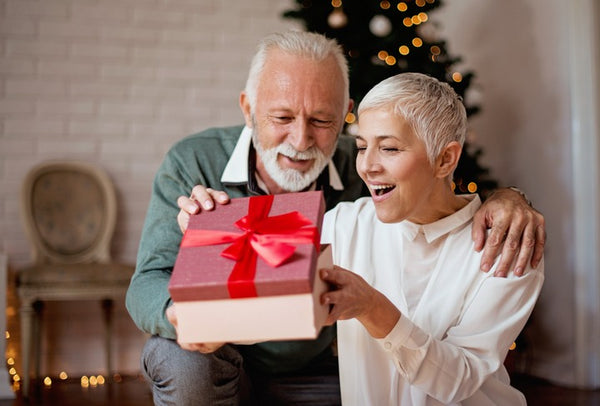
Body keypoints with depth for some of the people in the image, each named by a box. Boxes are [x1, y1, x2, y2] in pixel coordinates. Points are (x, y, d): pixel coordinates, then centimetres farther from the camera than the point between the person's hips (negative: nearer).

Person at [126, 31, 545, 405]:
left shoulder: (360, 170, -10)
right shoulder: (192, 163, -16)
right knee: (185, 360, -33)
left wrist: (504, 199, -28)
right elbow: (148, 283, -23)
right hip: (211, 368, -1)